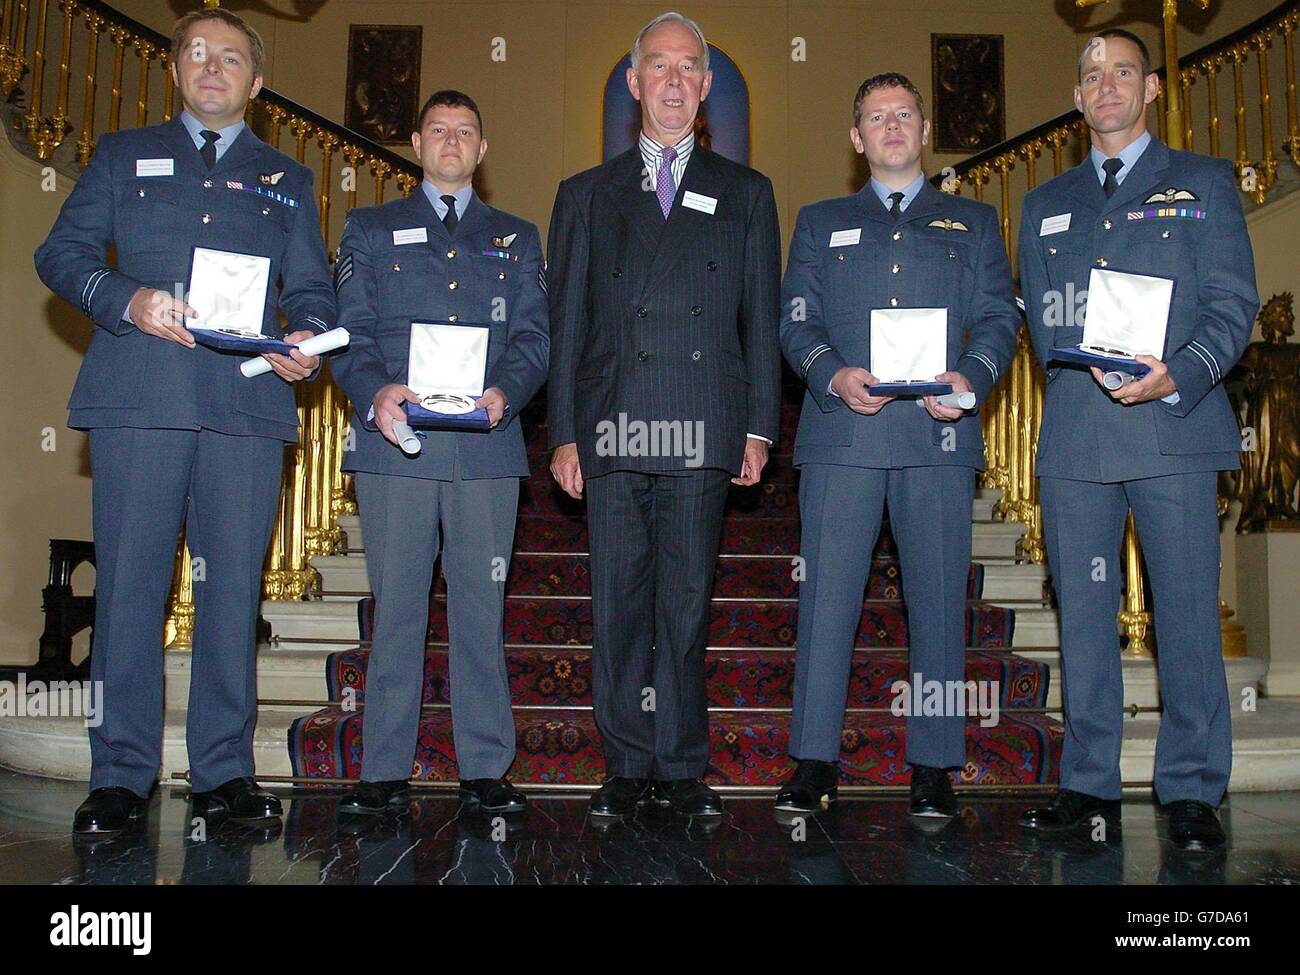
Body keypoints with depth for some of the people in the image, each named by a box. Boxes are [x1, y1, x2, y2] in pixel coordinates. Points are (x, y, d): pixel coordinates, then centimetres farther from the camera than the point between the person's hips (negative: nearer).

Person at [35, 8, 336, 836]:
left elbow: (313, 290, 15)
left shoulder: (286, 178, 22)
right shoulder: (124, 156, 20)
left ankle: (225, 770, 9)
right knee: (130, 582, -2)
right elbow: (62, 252, 11)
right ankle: (121, 774, 8)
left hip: (249, 402, 1)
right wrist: (128, 301, -9)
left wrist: (308, 343, -7)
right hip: (138, 395, 0)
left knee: (235, 586, 0)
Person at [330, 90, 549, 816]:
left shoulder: (518, 238, 19)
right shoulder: (371, 230, 17)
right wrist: (375, 392, -13)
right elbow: (350, 331, 7)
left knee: (481, 605, 1)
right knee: (395, 605, 2)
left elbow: (534, 338, 8)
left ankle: (486, 769, 10)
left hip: (487, 446, 1)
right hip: (395, 442, 0)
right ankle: (386, 770, 11)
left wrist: (503, 392, -12)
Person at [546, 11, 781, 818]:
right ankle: (629, 765, 15)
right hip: (613, 434, 1)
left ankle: (682, 768, 14)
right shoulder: (587, 196, 16)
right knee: (619, 607, 3)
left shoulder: (745, 194, 16)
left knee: (687, 607, 3)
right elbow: (566, 323, 10)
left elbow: (763, 321, 10)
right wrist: (564, 434, 2)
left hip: (704, 439, 0)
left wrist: (759, 428, 1)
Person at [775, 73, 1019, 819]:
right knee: (827, 595, -3)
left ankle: (934, 767, 10)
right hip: (842, 432, 0)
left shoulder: (973, 222, 20)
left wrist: (972, 378, -11)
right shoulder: (821, 223, 20)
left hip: (940, 434, 0)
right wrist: (835, 376, -9)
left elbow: (1000, 317, 10)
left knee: (939, 599, 0)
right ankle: (815, 760, 6)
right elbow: (797, 322, 11)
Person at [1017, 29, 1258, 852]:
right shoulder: (1046, 205, 21)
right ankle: (1090, 787, 13)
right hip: (1074, 435, 3)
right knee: (1084, 612, 4)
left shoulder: (1204, 183, 12)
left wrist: (1176, 375, -15)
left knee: (1187, 610, -3)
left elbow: (1234, 303, 2)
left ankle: (1192, 793, 9)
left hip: (1174, 426, -2)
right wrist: (1086, 362, -5)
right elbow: (1038, 317, 15)